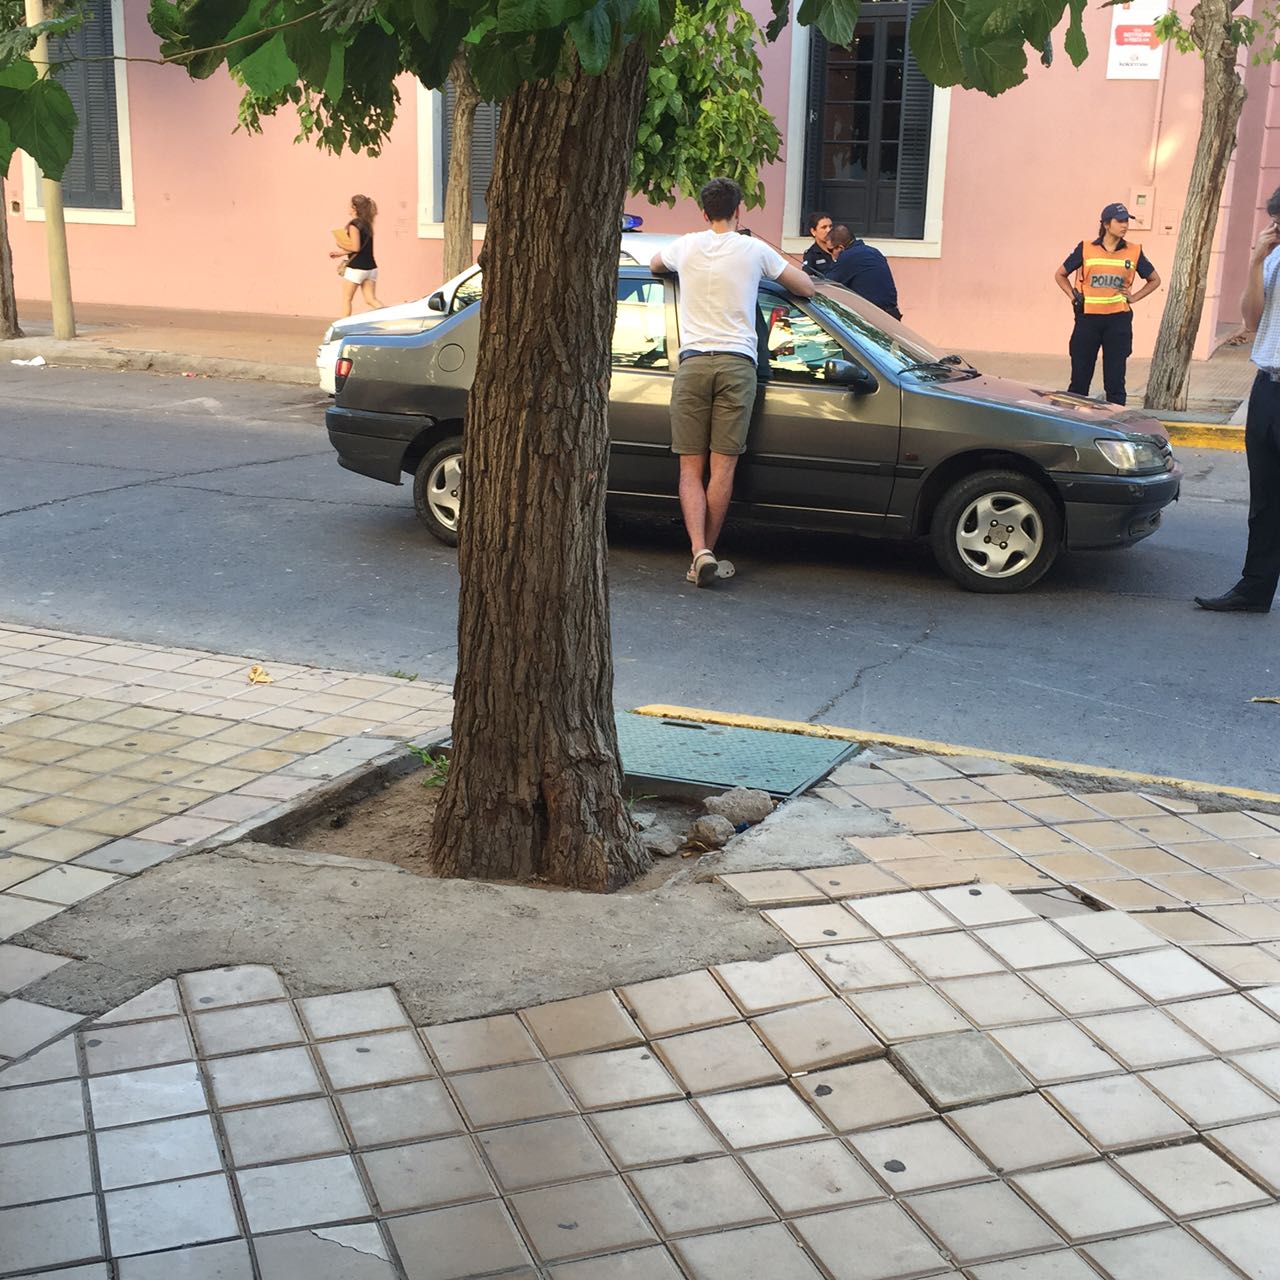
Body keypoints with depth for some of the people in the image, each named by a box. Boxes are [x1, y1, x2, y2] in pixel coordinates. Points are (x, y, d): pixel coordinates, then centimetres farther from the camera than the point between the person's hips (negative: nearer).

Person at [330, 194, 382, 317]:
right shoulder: (366, 224, 12)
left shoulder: (354, 224, -12)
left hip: (356, 268, -7)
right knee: (371, 300, 3)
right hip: (370, 268, 7)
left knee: (347, 299, 8)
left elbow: (356, 247, -20)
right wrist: (342, 253, 18)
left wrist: (341, 248, -2)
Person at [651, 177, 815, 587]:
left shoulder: (686, 246, 10)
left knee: (690, 467, 1)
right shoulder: (754, 250, 6)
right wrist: (772, 266, 32)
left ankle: (699, 550, -14)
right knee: (723, 467, 2)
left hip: (692, 363, 1)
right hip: (737, 363, -1)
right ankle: (707, 553, 3)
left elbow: (655, 264, 34)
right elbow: (807, 288, 15)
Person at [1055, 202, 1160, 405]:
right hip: (1088, 318, 0)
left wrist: (1133, 297, 5)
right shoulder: (1086, 249, 1)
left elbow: (1154, 280, 17)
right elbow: (1060, 275, 13)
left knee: (1115, 377, 2)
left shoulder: (1134, 252, 4)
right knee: (1080, 375, 3)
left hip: (1118, 320, 0)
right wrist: (1074, 296, 3)